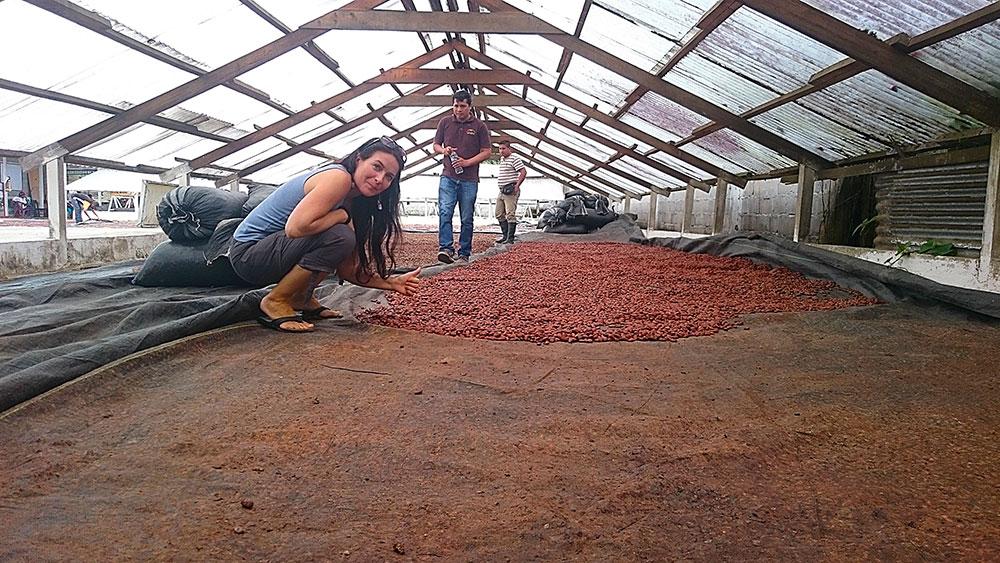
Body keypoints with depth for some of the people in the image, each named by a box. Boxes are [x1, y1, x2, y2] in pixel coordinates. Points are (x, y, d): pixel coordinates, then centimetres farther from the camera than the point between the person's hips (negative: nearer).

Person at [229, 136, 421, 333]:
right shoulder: (339, 177, -19)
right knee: (339, 237, -26)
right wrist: (344, 215, -18)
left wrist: (391, 283, -6)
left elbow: (347, 269, 3)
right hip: (248, 252, -9)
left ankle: (301, 298, 10)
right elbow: (295, 227, -32)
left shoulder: (352, 200, 8)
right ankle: (275, 302, -10)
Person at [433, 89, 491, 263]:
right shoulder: (445, 122, 9)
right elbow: (436, 145, 17)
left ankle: (464, 253, 11)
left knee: (467, 218, 4)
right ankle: (446, 248, -21)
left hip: (469, 179, -1)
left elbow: (487, 151, 2)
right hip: (448, 177, 1)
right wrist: (443, 150, -7)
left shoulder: (479, 126, 3)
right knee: (445, 213, -16)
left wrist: (467, 162, -12)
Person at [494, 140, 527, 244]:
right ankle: (505, 236, 20)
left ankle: (510, 239, -8)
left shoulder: (514, 158, -9)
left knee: (510, 215, -10)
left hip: (510, 191, -10)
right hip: (501, 191, 10)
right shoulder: (502, 159, 17)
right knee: (499, 214, 11)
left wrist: (517, 186, -21)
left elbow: (523, 172, -17)